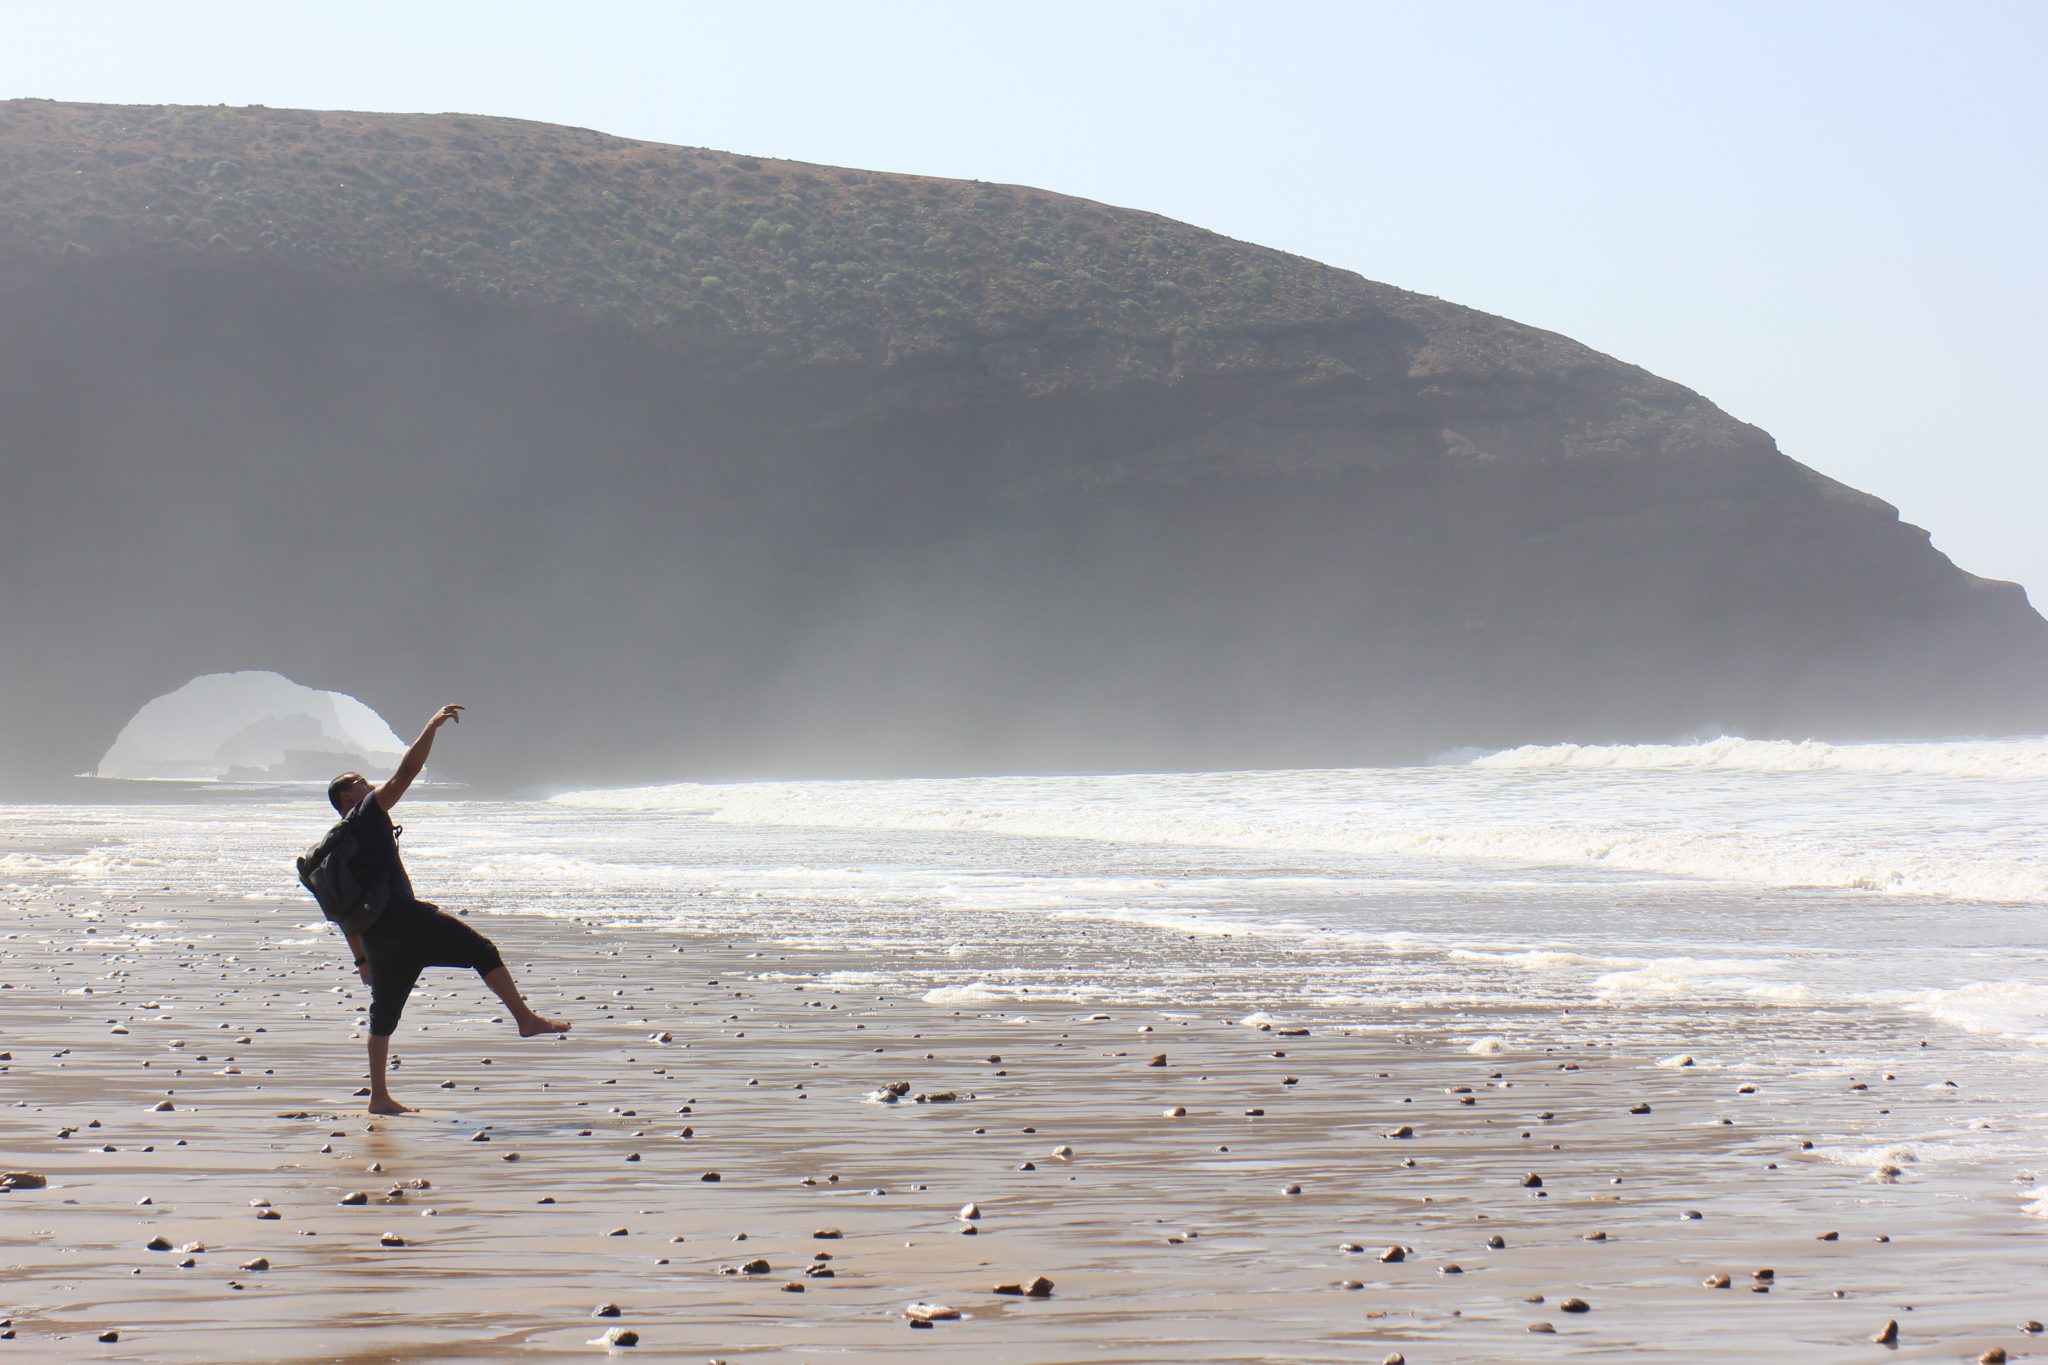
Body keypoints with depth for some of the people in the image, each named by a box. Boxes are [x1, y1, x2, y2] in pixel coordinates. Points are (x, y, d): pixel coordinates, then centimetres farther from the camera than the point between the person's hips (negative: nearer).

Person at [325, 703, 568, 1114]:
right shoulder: (367, 815, -1)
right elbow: (406, 772, -10)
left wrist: (362, 959, 24)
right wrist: (433, 726, -5)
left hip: (376, 934, 8)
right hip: (402, 916, -8)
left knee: (384, 1013, 10)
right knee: (481, 950, -5)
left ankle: (379, 1097, 9)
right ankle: (526, 1018, -13)